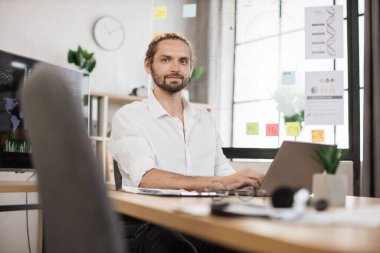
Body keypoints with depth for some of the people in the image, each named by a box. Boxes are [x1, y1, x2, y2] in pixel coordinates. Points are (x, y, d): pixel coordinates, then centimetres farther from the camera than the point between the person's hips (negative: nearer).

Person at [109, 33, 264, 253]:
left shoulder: (206, 119, 19)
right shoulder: (128, 117, 0)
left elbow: (223, 172, 13)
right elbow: (146, 178, -16)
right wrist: (220, 183, -25)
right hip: (157, 224, -5)